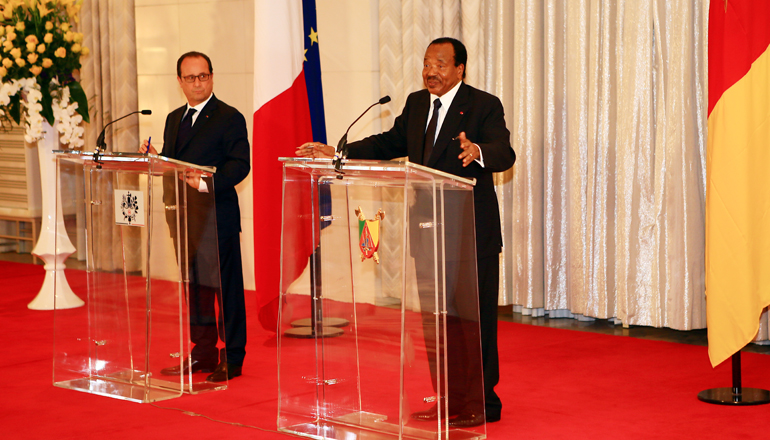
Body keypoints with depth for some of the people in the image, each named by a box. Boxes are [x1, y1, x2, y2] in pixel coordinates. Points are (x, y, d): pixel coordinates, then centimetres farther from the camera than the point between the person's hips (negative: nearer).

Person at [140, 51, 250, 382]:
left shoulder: (230, 118, -6)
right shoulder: (174, 119, 17)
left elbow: (239, 165, -14)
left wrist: (206, 183, -26)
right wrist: (154, 157, -1)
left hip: (218, 216, -7)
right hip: (184, 217, 7)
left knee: (227, 286, -2)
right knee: (194, 284, 13)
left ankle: (232, 358, 4)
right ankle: (203, 352, 23)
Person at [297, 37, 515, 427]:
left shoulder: (484, 106, -10)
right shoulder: (416, 104, 12)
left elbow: (504, 154, -22)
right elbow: (390, 143, 21)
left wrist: (478, 152, -44)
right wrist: (338, 154, 12)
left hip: (472, 234, -7)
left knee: (474, 317, -2)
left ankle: (483, 402, 8)